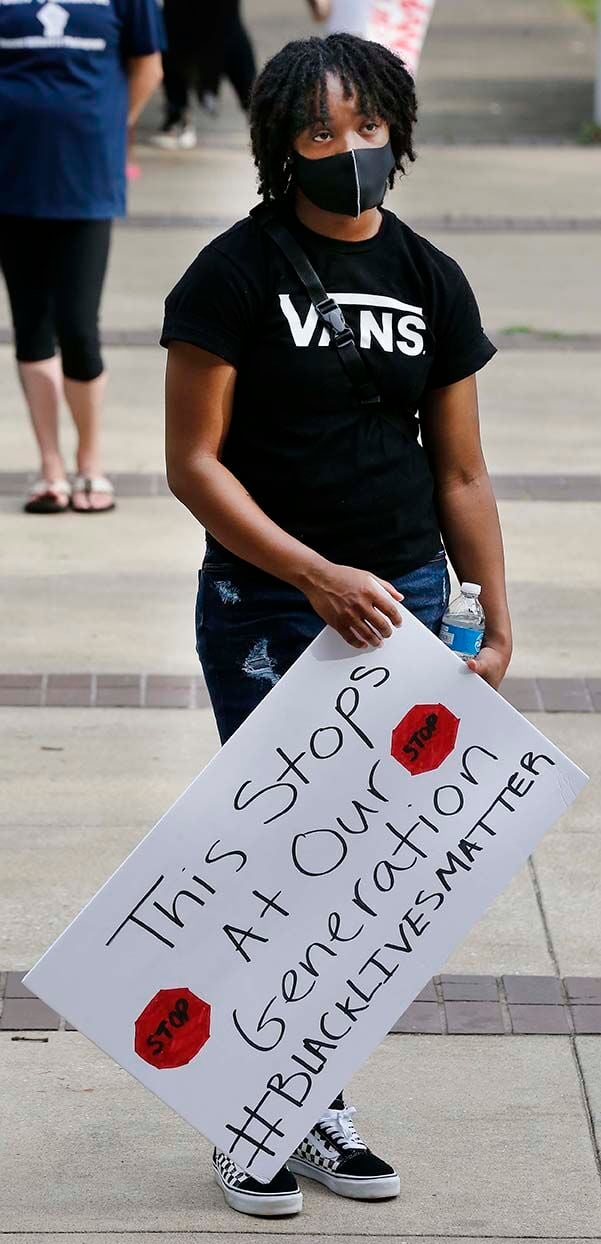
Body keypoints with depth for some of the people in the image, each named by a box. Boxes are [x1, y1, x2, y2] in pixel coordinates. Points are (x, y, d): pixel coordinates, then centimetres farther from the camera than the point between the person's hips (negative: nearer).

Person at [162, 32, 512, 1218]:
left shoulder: (431, 281, 7)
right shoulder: (235, 273, -7)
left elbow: (460, 473, 12)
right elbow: (194, 463, -10)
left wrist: (498, 625, 7)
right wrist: (318, 577, -17)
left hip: (403, 598, 5)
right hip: (265, 606, -4)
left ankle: (317, 1099, 19)